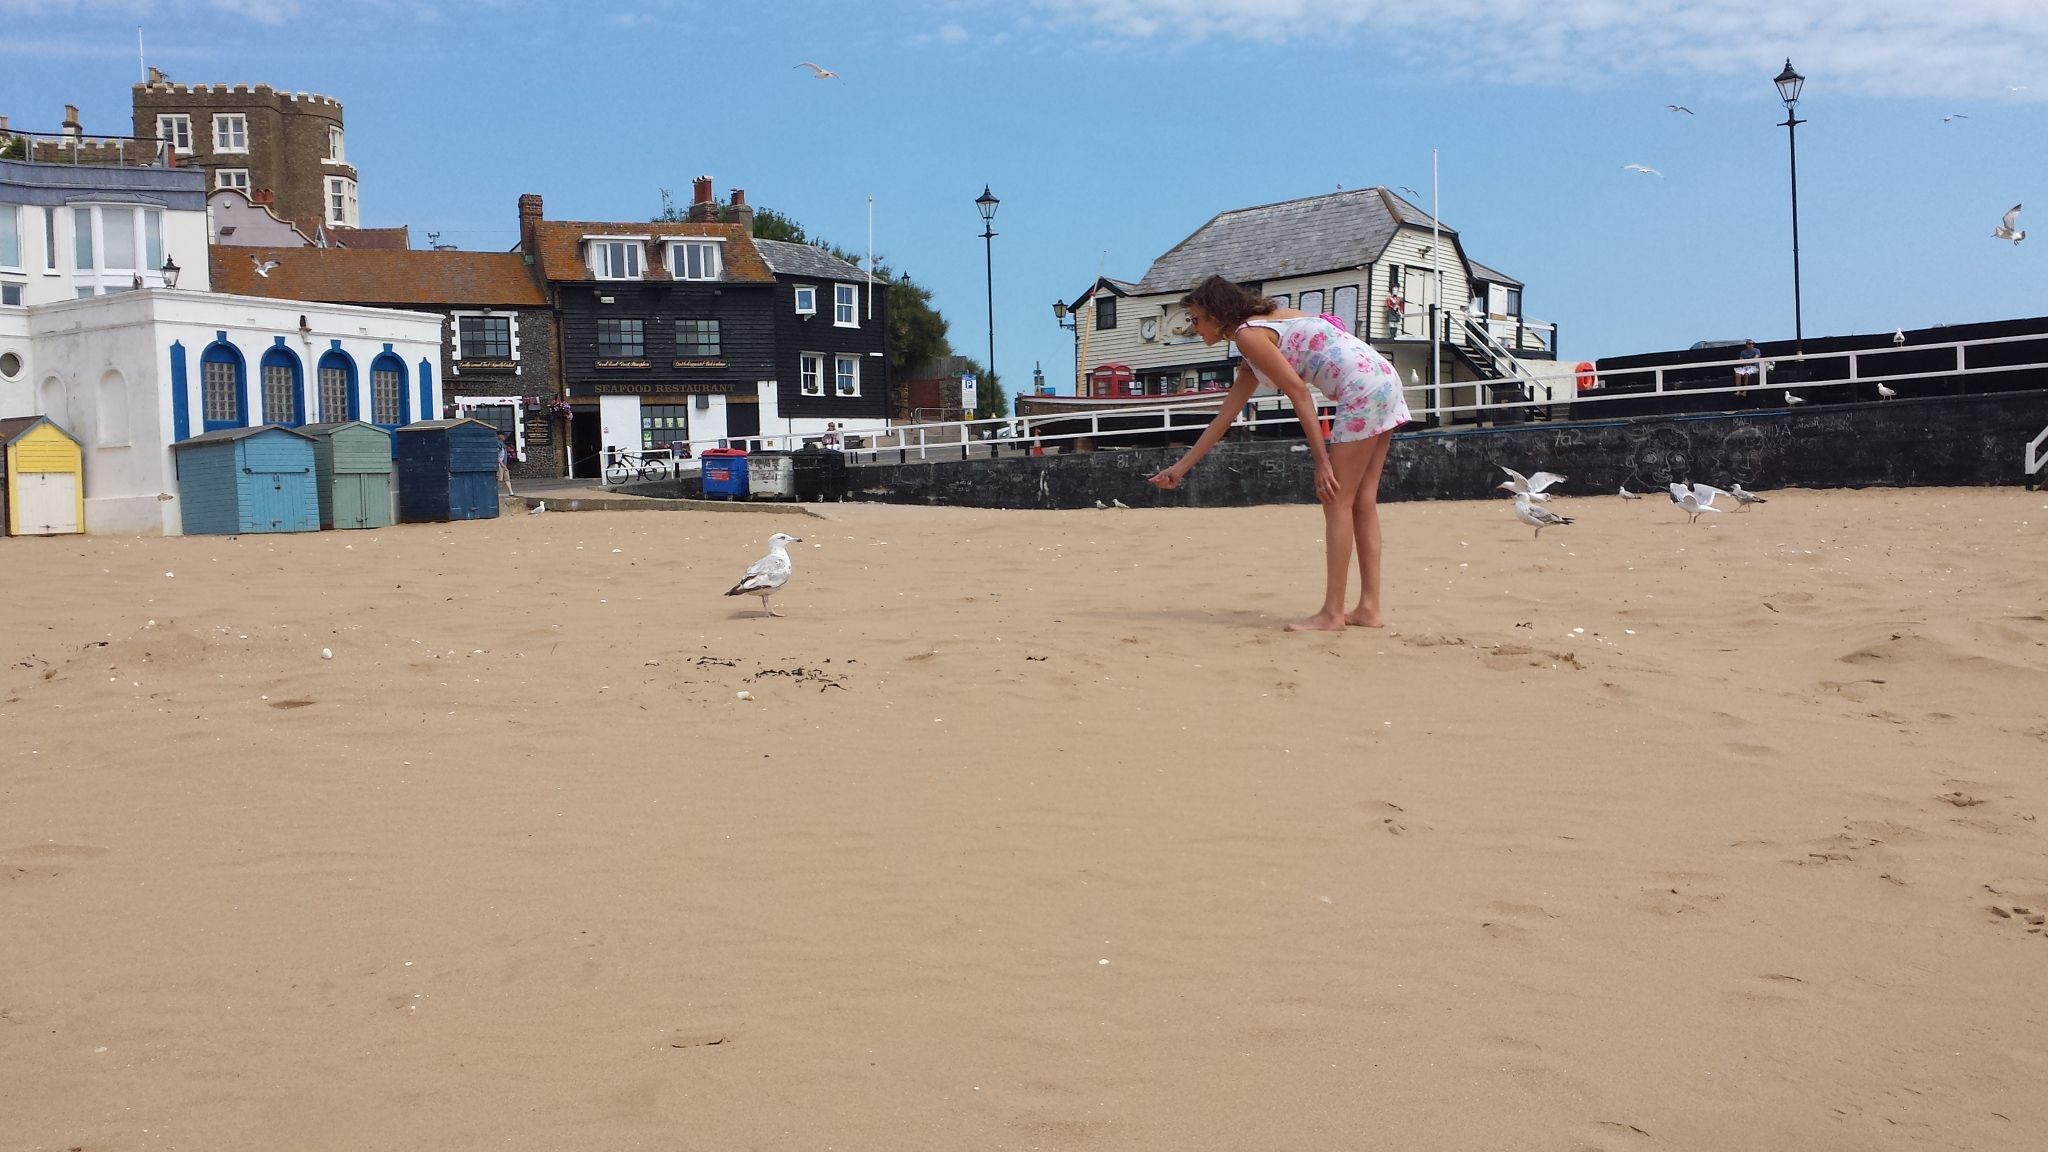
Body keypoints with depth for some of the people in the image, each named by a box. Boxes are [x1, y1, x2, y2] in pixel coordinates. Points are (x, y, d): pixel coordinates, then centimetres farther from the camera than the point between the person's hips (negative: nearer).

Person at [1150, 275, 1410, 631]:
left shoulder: (1248, 334, -6)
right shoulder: (1262, 328, 24)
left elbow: (1299, 393, -14)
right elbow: (1225, 415, 28)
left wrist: (1322, 460, -14)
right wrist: (1182, 465, 32)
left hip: (1363, 389, -10)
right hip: (1383, 382, 10)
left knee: (1337, 502, -6)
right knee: (1361, 503, 10)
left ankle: (1332, 613, -4)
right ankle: (1368, 608, 12)